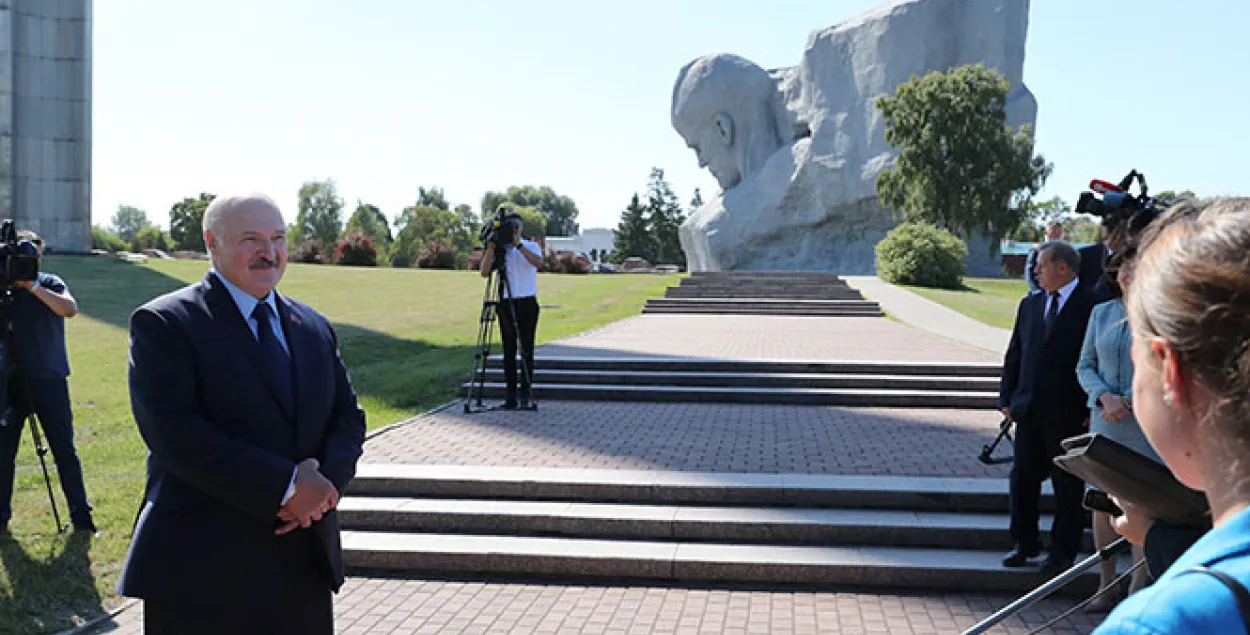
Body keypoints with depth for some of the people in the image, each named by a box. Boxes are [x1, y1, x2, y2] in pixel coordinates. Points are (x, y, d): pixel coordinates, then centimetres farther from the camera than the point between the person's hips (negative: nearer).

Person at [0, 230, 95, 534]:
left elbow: (70, 309, -18)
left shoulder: (50, 283, 1)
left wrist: (32, 286, -21)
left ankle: (81, 515, 8)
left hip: (49, 380, -2)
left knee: (64, 449, 2)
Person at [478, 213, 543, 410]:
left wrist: (518, 245, -20)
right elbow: (485, 272, -4)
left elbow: (538, 263, -17)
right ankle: (510, 396, 4)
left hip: (527, 303, -2)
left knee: (526, 349, -1)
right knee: (509, 350, 2)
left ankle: (525, 395, 3)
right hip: (505, 304, 2)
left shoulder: (531, 246, 6)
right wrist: (491, 246, -10)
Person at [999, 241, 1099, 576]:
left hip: (1068, 414, -5)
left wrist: (1091, 409, -12)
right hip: (1029, 410, 6)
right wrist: (1007, 398, 7)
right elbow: (1014, 355, 14)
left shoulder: (1092, 306, -7)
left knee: (1067, 485, 6)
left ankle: (1063, 551, 18)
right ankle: (1025, 544, 24)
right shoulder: (1030, 304, 12)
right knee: (1022, 479, 10)